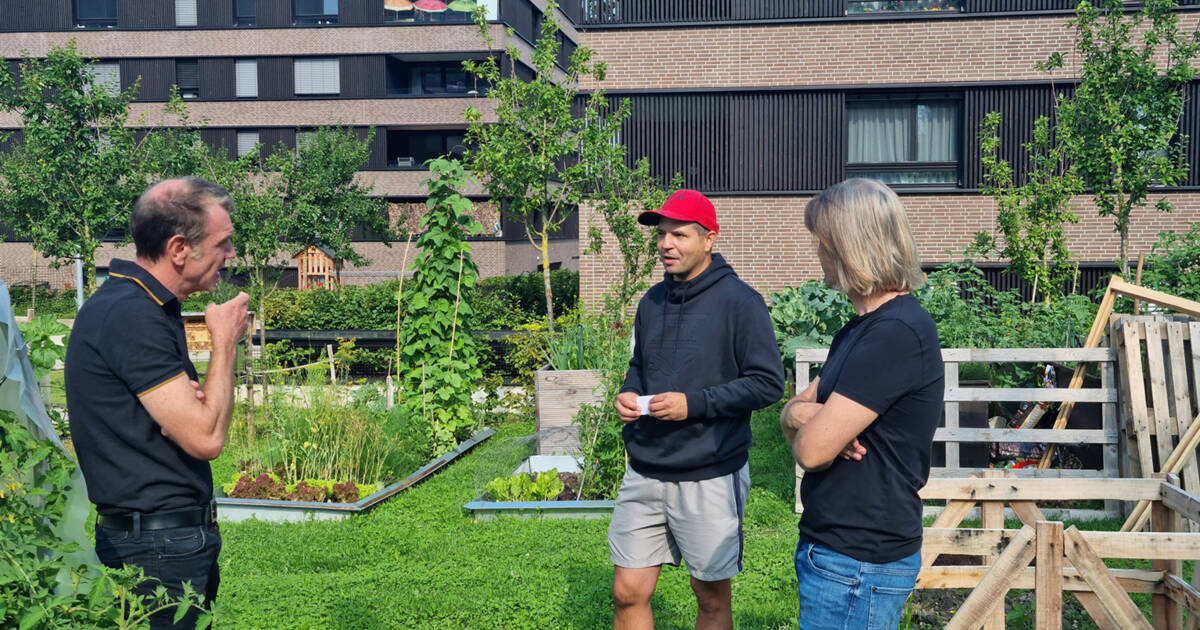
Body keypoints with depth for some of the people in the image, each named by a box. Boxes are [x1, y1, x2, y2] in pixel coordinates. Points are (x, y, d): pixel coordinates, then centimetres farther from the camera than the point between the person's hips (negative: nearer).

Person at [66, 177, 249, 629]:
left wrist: (191, 402, -8)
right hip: (159, 544, -10)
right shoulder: (132, 316, -21)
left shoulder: (141, 305, 12)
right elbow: (207, 437, -23)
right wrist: (226, 341, -11)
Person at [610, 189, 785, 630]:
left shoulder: (739, 302, -11)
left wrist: (694, 404, -20)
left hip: (709, 478, -5)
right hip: (644, 474, 5)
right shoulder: (652, 301, 9)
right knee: (628, 594, 8)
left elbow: (768, 383, -13)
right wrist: (628, 395, 0)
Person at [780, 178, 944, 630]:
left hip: (858, 563, -9)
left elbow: (811, 449, -24)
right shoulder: (861, 326, 13)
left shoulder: (897, 333, -20)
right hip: (834, 546, 9)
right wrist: (802, 413, -11)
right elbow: (792, 412, 13)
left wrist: (807, 420, 0)